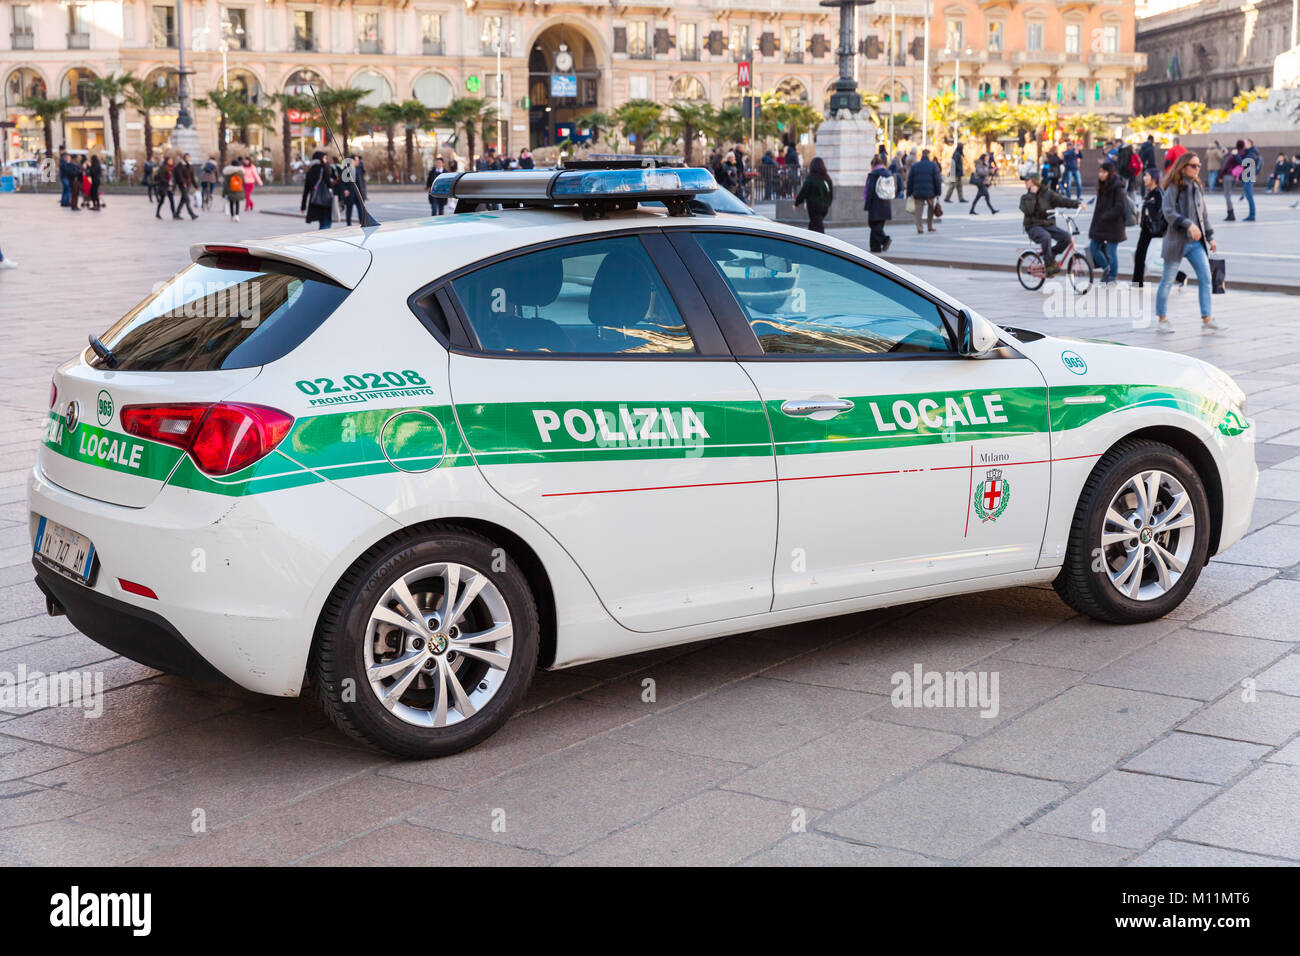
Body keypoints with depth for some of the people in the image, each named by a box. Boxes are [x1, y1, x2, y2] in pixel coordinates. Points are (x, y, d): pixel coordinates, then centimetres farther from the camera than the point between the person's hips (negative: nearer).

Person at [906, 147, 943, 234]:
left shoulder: (914, 166, 5)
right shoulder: (933, 165, 0)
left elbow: (910, 181, 6)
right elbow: (937, 180, -4)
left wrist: (909, 193, 11)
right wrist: (938, 192, 1)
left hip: (918, 192, 0)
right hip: (930, 192, 0)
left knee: (918, 209, 1)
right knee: (931, 208, 19)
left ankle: (919, 227, -14)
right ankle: (930, 226, 23)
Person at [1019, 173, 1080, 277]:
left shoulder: (1048, 194, 6)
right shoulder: (1026, 198, 3)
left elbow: (1062, 200, -3)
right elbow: (1027, 211, -16)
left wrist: (1077, 203, -17)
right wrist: (1032, 195, -15)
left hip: (1049, 225, 3)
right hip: (1034, 227, -3)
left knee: (1066, 237, -20)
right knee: (1046, 237, -36)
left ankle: (1050, 256, 0)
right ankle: (1049, 264, -25)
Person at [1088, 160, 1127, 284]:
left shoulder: (1118, 187, -15)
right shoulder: (1103, 186, 11)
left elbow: (1119, 207, -20)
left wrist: (1105, 217, -19)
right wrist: (1097, 220, 7)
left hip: (1113, 225, -8)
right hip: (1100, 224, 8)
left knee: (1111, 251, 1)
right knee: (1093, 247, 9)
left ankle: (1112, 276, 17)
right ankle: (1105, 268, 30)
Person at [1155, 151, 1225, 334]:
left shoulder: (1197, 187, 12)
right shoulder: (1173, 188, -9)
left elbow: (1204, 214, 18)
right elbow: (1168, 212, -20)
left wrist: (1210, 237, 15)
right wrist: (1189, 224, -29)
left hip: (1196, 243, 6)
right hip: (1177, 241, -6)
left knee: (1205, 278, -2)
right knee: (1167, 281, 4)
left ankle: (1207, 320, 0)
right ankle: (1162, 319, 15)